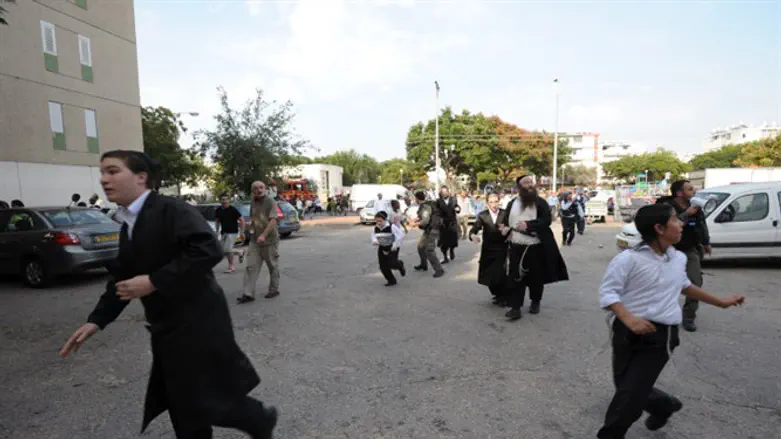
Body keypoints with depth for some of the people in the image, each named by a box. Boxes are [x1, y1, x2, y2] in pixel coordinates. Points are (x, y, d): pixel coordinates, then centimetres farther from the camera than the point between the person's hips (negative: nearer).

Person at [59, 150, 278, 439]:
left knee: (208, 401, -1)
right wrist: (96, 320, 10)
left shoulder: (171, 209, -16)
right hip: (167, 329, 9)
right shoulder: (128, 227, 13)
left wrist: (154, 281, -24)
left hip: (198, 325, -9)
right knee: (182, 407, 16)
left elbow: (208, 250, -29)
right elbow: (121, 278, 20)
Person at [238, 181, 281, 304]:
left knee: (273, 266, 8)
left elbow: (273, 221, -21)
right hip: (255, 240, 6)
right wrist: (251, 226, 8)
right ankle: (248, 293, 0)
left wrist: (264, 235, -31)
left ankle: (274, 289, 23)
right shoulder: (253, 202, 10)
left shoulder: (270, 202, -11)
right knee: (251, 266, -2)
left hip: (270, 240, -6)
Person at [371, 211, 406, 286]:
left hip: (392, 248, -5)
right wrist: (374, 241, -11)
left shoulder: (391, 226, -21)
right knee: (383, 266, -1)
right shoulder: (376, 228, -4)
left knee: (391, 264, -15)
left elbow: (401, 235, -20)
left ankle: (400, 264, 22)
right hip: (382, 248, 5)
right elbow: (373, 236, 11)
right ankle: (391, 281, 17)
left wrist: (395, 244, -23)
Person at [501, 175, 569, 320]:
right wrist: (505, 228, -4)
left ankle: (535, 302, 31)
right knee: (515, 278, -2)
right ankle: (515, 307, 2)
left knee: (536, 277, 11)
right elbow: (506, 221, 18)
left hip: (536, 247, -2)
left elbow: (546, 220, -12)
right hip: (517, 247, 2)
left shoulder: (540, 202, -1)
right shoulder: (512, 203, 9)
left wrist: (528, 225, -25)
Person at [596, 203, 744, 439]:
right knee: (624, 387, 13)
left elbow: (684, 286, 28)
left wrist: (720, 302, 34)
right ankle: (664, 406, 44)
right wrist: (629, 319, -31)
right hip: (628, 331, -2)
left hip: (660, 336, 3)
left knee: (630, 394, -4)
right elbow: (608, 291, -16)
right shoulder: (629, 258, -14)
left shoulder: (679, 258, 7)